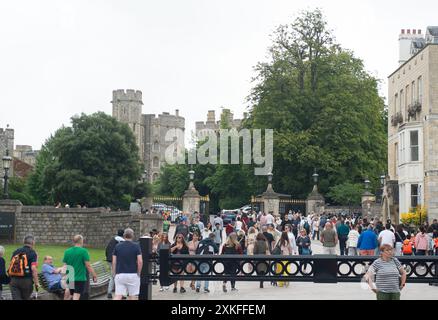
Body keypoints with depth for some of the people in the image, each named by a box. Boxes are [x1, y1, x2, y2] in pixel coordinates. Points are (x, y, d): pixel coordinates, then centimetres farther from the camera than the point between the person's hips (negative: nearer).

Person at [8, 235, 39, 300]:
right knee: (26, 298, 15)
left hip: (14, 280, 3)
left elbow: (11, 266, 14)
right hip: (26, 280, -3)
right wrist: (36, 283, -13)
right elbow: (33, 269, -17)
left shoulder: (16, 252, 11)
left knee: (16, 298, 0)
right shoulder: (32, 253, -6)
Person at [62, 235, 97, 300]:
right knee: (76, 297, -5)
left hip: (69, 278, 4)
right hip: (80, 278, -4)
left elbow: (65, 266, 8)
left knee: (67, 297, 16)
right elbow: (88, 266, -10)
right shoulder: (83, 251, -9)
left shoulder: (67, 252, 4)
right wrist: (94, 276, -2)